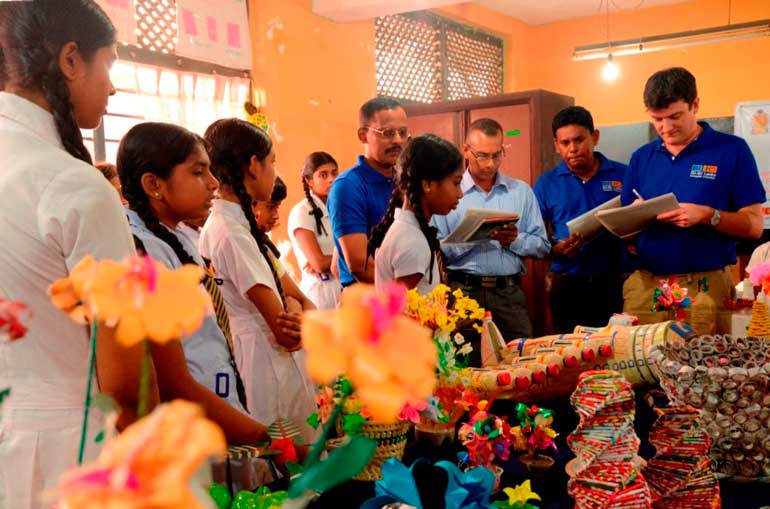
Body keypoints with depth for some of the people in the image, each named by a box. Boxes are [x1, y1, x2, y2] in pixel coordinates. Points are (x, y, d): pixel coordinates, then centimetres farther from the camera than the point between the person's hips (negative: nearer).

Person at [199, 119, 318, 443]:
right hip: (265, 364, -9)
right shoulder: (229, 233, -20)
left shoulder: (241, 223, 10)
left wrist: (295, 308, -13)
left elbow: (300, 298, 8)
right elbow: (283, 329, -20)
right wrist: (297, 314, 0)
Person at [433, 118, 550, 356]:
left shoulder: (521, 191, 11)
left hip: (509, 292, 2)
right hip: (463, 292, -2)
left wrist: (515, 240, -10)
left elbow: (542, 245, 8)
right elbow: (436, 250, -6)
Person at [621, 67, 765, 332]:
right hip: (644, 283, 3)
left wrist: (708, 216, -19)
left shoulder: (732, 150, 0)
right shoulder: (641, 157, 10)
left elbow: (754, 225, -3)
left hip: (706, 284, -2)